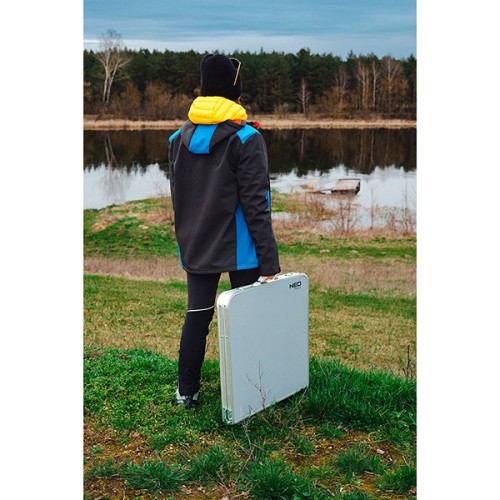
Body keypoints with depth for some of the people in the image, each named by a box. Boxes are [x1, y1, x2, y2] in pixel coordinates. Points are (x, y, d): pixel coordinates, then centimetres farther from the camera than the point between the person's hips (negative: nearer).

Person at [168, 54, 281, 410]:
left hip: (195, 249, 5)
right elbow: (256, 205, -15)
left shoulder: (179, 138, 5)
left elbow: (178, 199, 12)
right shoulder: (246, 139, -12)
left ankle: (187, 392, 22)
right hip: (239, 249, -5)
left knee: (196, 315, 14)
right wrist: (269, 259, -12)